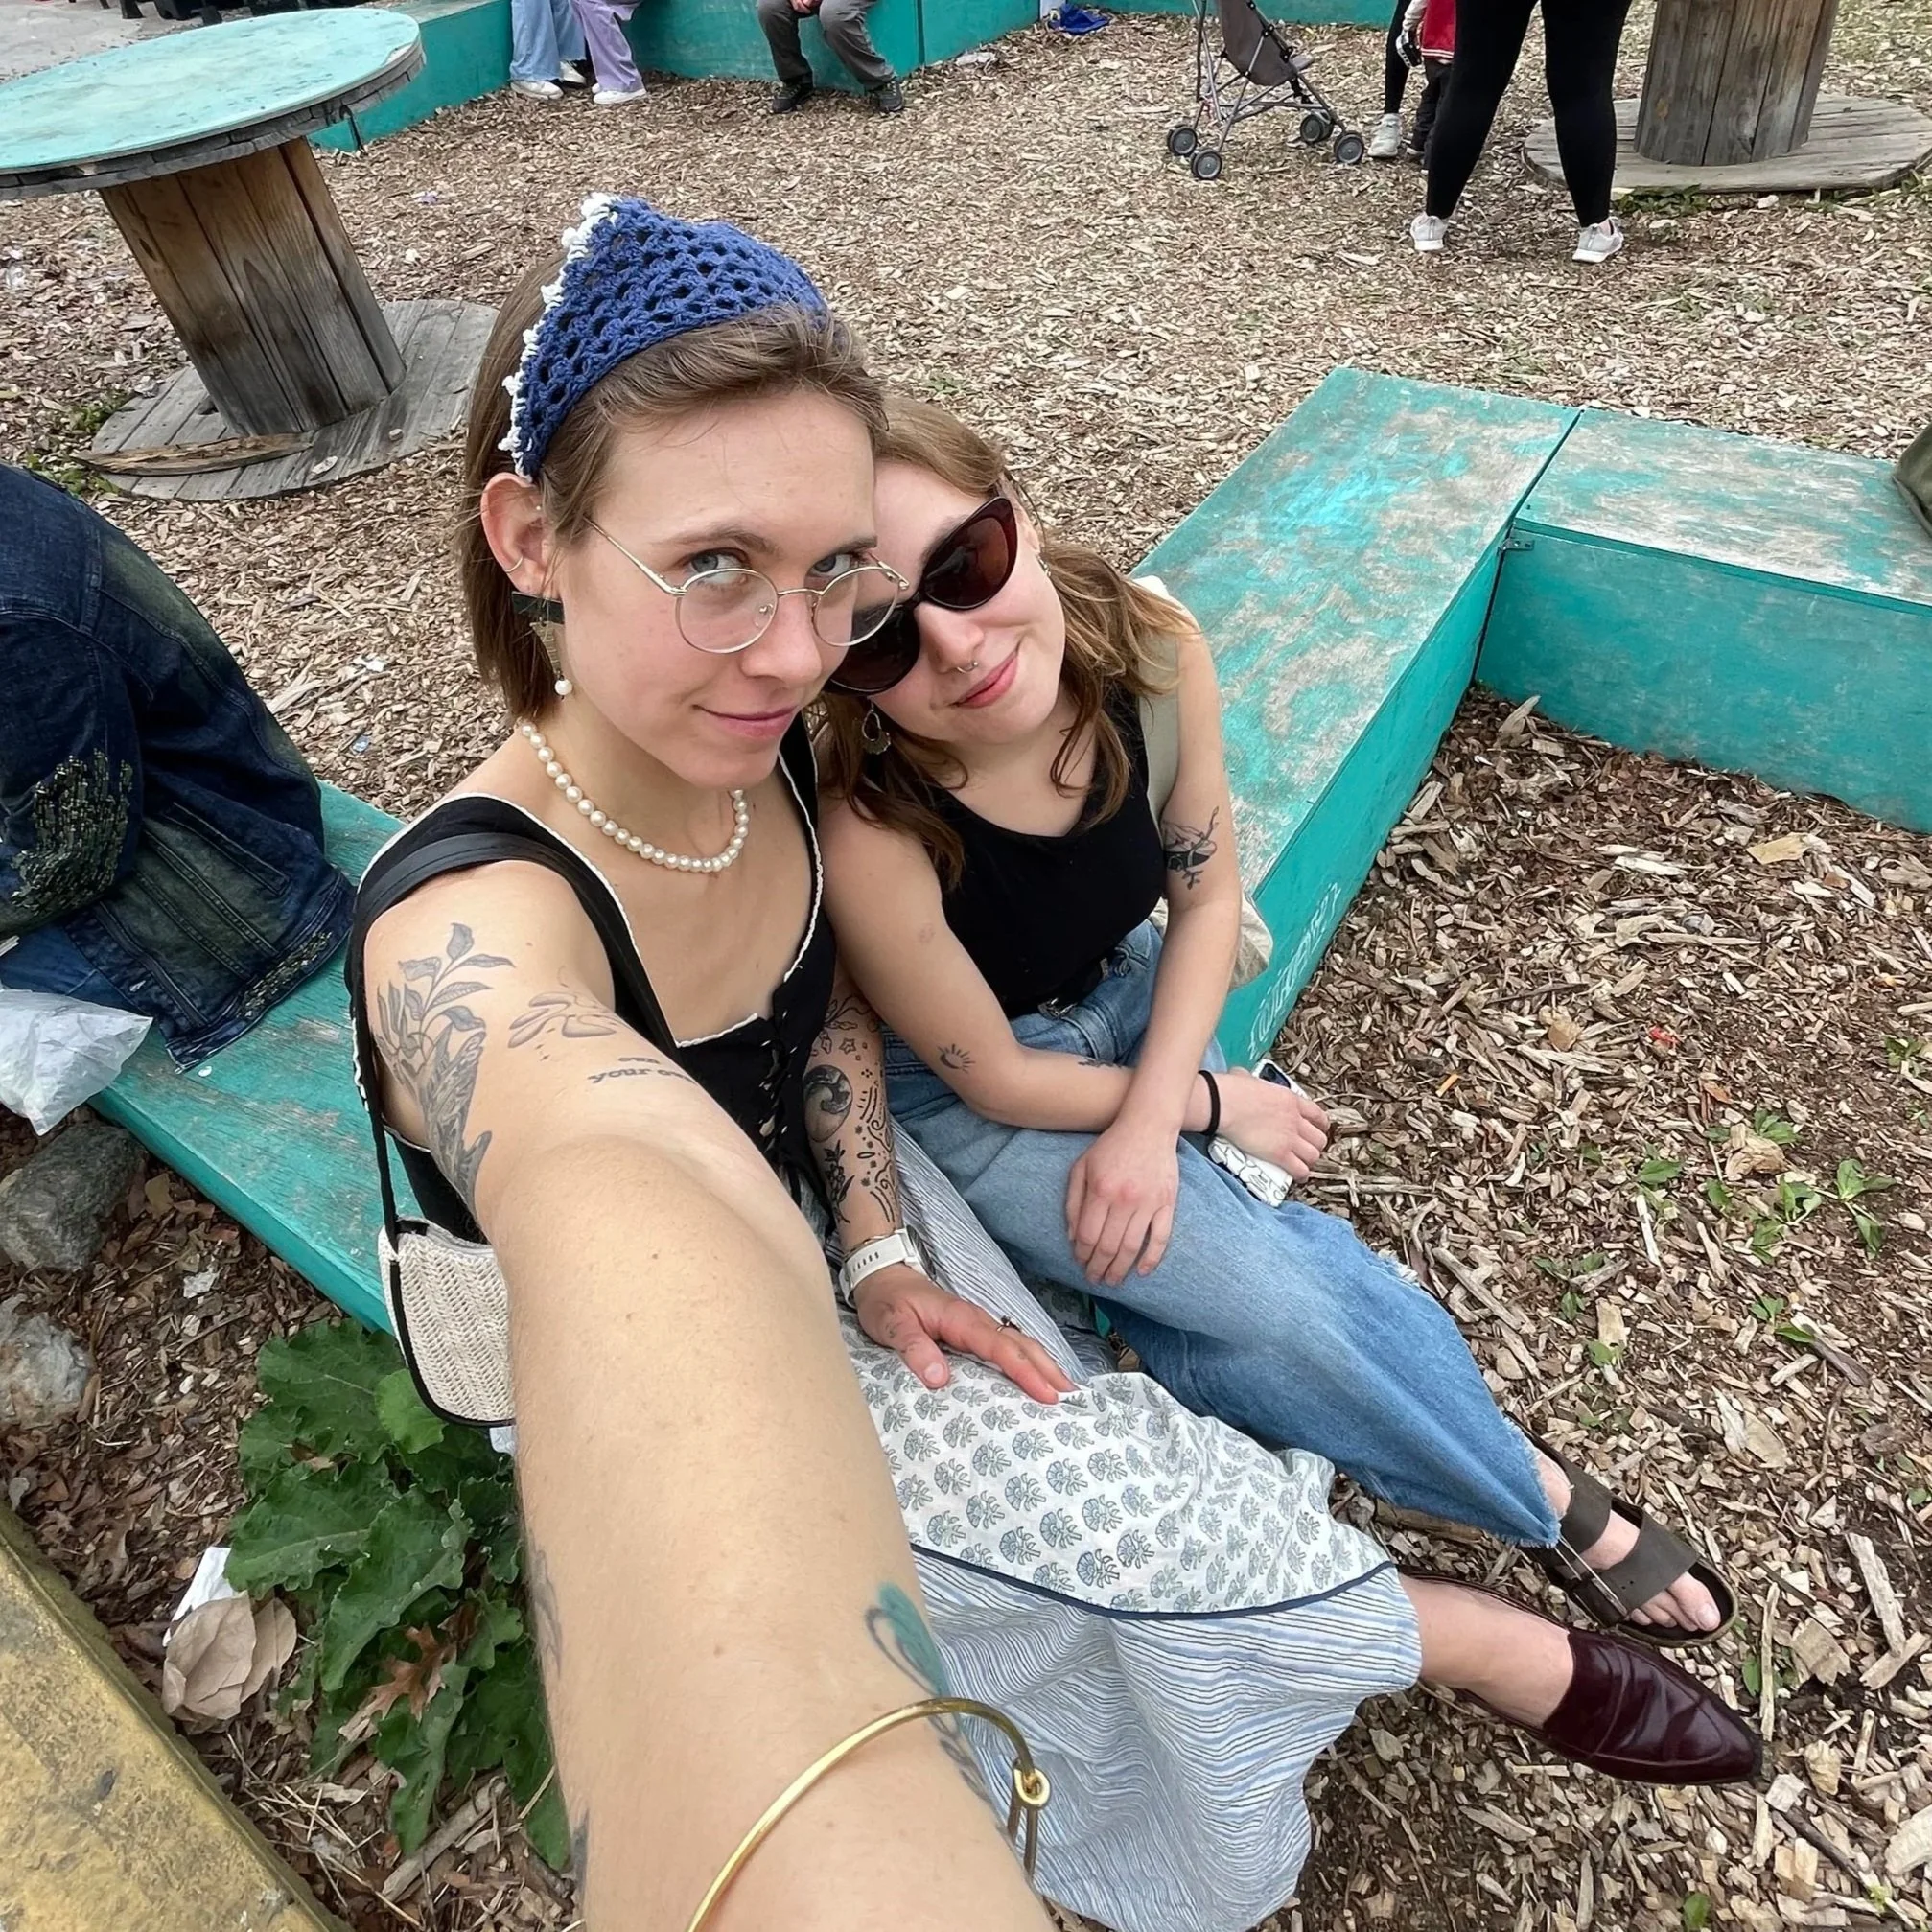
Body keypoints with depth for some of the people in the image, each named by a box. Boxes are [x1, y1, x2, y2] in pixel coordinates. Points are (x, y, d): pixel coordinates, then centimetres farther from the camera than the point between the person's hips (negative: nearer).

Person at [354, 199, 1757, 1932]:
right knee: (1109, 1510, -11)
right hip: (648, 1362, -5)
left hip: (825, 1216, 6)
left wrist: (877, 1252, -14)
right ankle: (1483, 1641, 13)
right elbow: (656, 1228, -60)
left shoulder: (770, 749, -17)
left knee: (1093, 1483, -11)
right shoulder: (471, 935, -38)